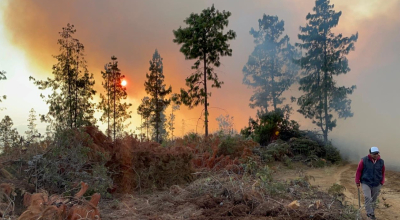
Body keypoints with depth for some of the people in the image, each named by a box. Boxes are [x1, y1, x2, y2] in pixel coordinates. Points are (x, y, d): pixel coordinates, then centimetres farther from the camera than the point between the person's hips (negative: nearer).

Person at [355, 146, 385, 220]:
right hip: (366, 183, -3)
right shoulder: (364, 160, -11)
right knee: (368, 198, -12)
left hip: (376, 184, 3)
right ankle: (370, 214, -2)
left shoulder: (381, 162, -2)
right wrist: (357, 182, -2)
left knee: (373, 199, 10)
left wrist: (382, 182, 4)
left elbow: (382, 173, 11)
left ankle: (370, 212, 25)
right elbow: (358, 171, -4)